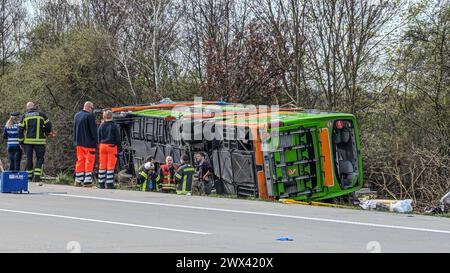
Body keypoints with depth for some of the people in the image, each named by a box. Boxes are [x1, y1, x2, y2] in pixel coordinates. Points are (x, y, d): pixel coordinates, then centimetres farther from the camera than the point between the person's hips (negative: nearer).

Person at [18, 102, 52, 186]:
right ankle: (37, 178, -12)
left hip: (28, 141, 2)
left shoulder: (24, 116, 6)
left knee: (29, 159, 11)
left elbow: (20, 130, 4)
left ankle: (29, 177, 17)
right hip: (39, 141, -2)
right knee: (40, 159, 1)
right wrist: (46, 134, 23)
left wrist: (21, 142, 8)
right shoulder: (41, 114, 3)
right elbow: (48, 125, 4)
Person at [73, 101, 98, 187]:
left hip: (79, 143, 7)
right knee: (89, 161, -2)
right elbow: (93, 130, -14)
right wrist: (96, 141, -6)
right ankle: (87, 181, -6)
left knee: (80, 161, 12)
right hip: (89, 143, -7)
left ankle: (78, 181, 13)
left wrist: (75, 141, 24)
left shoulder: (77, 115, 12)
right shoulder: (89, 116, -14)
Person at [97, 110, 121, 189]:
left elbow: (99, 138, 10)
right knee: (110, 166, -2)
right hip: (112, 147, -4)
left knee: (102, 165, 10)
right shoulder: (115, 126, -6)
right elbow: (118, 138, -5)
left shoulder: (101, 126, 6)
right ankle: (109, 184, -5)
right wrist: (120, 149, 1)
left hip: (102, 146, 4)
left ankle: (101, 183, 12)